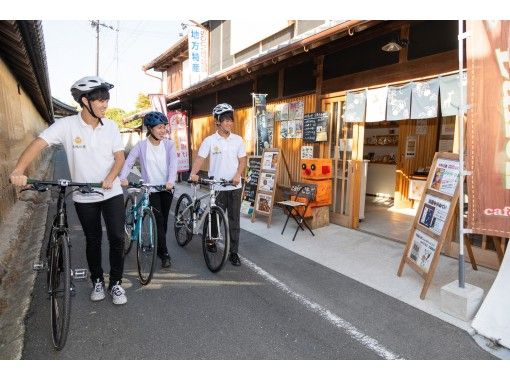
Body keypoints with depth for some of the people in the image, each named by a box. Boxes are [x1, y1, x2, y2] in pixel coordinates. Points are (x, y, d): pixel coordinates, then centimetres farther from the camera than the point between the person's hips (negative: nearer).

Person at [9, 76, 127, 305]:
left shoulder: (110, 126, -3)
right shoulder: (67, 125, -11)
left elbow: (119, 157, -1)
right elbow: (38, 144, -20)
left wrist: (110, 178, -19)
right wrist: (18, 171, -35)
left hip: (112, 193, 1)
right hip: (84, 197, -1)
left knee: (117, 238, -1)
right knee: (93, 241, 12)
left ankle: (115, 283, 17)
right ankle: (97, 281, 33)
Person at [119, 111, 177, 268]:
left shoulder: (169, 144, 0)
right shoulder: (141, 145, -3)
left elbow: (173, 162, -13)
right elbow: (128, 162, -8)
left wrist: (171, 181, -30)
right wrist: (122, 178, -25)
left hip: (167, 188, 2)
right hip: (151, 189, -2)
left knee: (164, 220, 11)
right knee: (159, 220, -6)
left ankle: (159, 248, 31)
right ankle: (165, 254, 0)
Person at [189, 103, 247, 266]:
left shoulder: (238, 140, 4)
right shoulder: (210, 140, -3)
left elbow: (242, 160, 3)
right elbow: (200, 158, -8)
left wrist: (237, 175, -14)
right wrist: (193, 173, -26)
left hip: (234, 187, 2)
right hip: (217, 187, -2)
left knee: (234, 221, 5)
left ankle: (233, 253, 16)